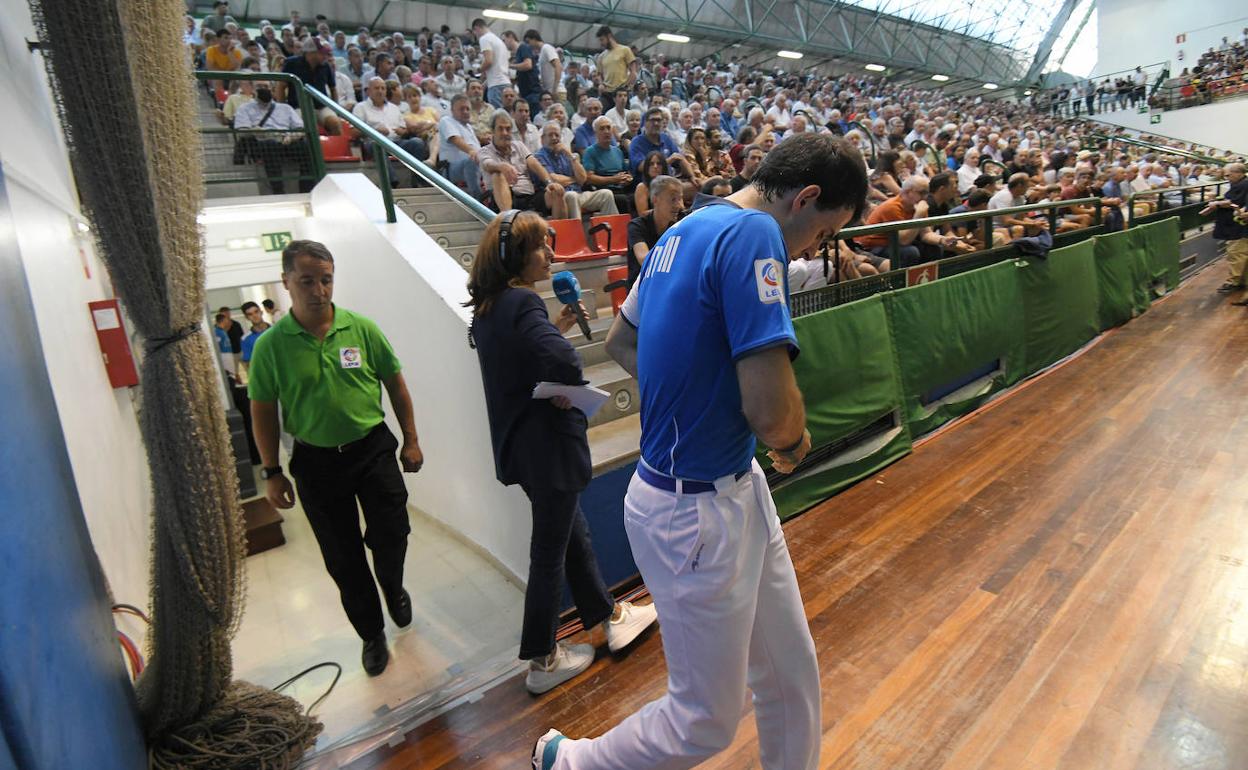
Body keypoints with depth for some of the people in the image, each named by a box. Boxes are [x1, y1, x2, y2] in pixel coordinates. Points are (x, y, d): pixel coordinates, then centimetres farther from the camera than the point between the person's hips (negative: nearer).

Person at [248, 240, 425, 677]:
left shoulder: (362, 328, -6)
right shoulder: (270, 345, -7)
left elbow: (395, 384, 2)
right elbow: (263, 412, 1)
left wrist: (410, 440, 3)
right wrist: (272, 473, 1)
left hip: (373, 449, 0)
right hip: (316, 461, 0)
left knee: (391, 535, 4)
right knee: (343, 558, 10)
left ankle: (393, 588, 41)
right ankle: (371, 633, 31)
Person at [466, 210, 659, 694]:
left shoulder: (487, 306, 7)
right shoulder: (523, 303, -21)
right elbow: (564, 363, -37)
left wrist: (555, 328, 8)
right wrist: (565, 393, -17)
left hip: (517, 443, 9)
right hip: (547, 443, -9)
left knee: (573, 531, 22)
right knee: (551, 550, 7)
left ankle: (610, 617, 41)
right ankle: (542, 661, 25)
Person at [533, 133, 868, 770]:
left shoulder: (686, 230, 9)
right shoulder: (754, 234, -21)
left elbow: (620, 342, 18)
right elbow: (771, 408, -28)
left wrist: (693, 401, 10)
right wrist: (794, 442, -4)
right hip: (698, 511, -9)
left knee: (792, 674, 23)